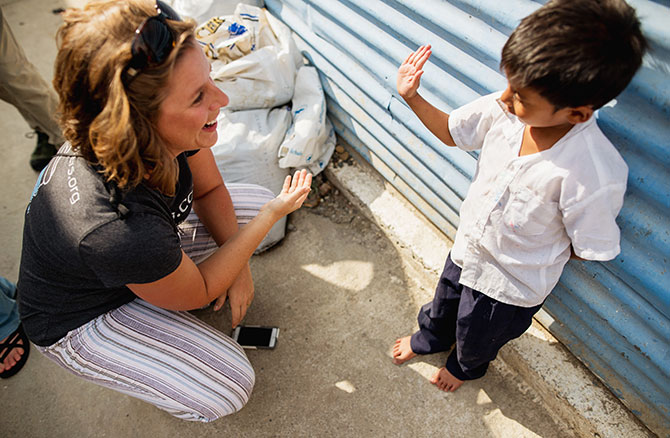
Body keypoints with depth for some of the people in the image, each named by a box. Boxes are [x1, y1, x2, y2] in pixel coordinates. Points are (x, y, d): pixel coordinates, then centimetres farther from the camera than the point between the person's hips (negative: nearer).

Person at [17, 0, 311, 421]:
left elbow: (210, 189, -4)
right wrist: (272, 214, -22)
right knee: (230, 388, -14)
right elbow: (198, 294, -24)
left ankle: (162, 279, 16)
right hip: (80, 319, -6)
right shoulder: (117, 230, -46)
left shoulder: (164, 135, -26)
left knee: (258, 199, 2)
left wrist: (238, 263, -11)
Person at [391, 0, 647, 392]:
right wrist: (412, 97, -18)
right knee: (443, 306, 33)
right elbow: (451, 131, -6)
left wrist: (538, 253, -11)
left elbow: (592, 250, -21)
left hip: (512, 285, -4)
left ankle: (467, 366, 65)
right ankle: (431, 337, 69)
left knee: (476, 337, 27)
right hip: (466, 249, 4)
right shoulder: (503, 109, -25)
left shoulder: (594, 176, -38)